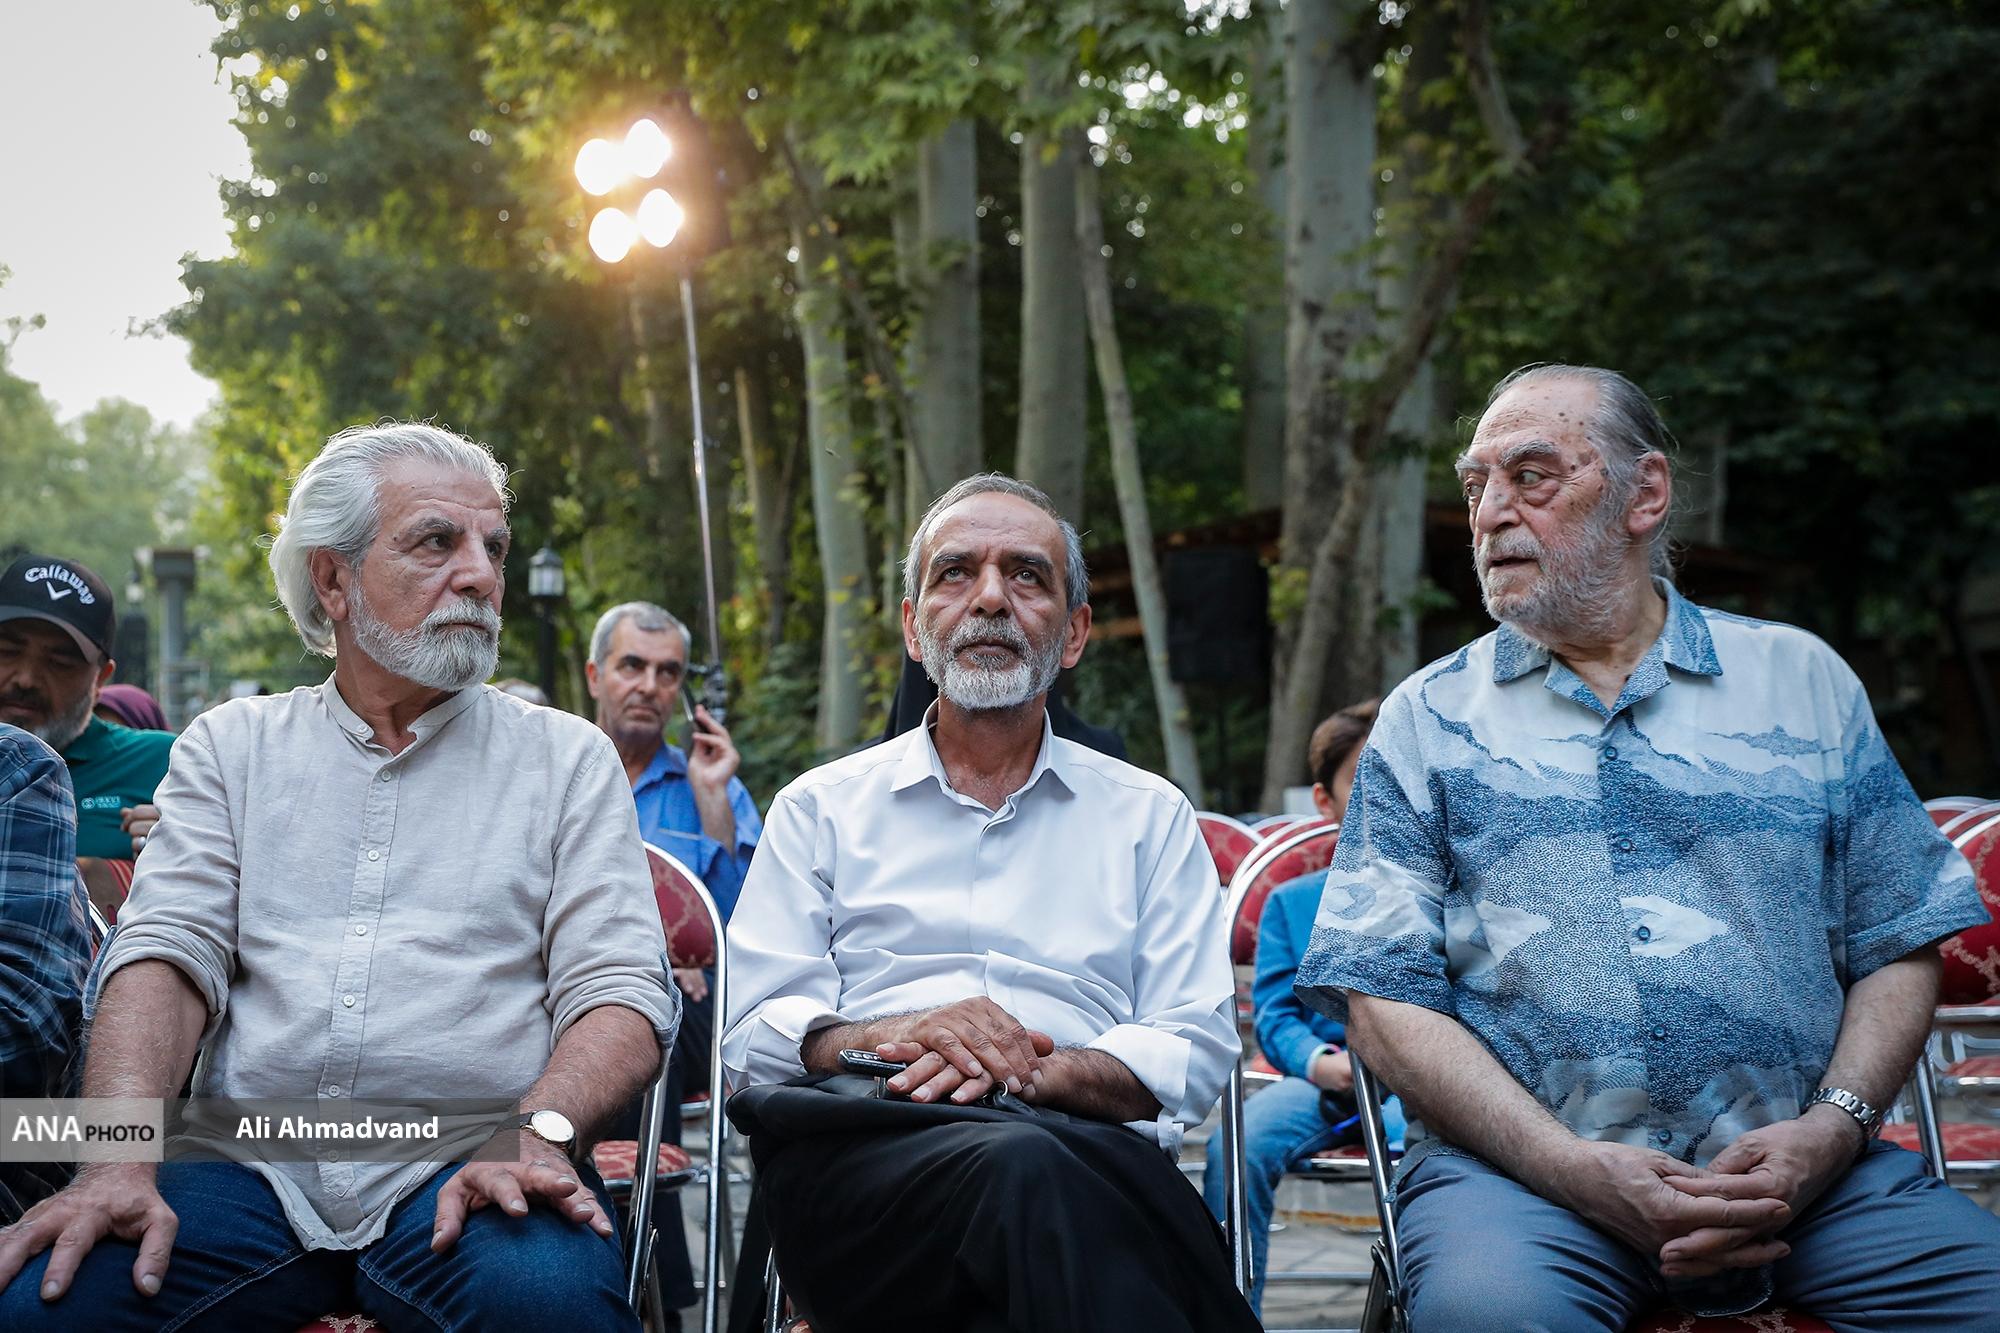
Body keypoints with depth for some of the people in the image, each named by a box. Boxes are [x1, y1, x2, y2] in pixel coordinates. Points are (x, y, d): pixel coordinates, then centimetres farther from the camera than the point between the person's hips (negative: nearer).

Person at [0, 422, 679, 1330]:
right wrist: (121, 1160, -15)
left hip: (466, 1167, -2)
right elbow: (168, 953, 4)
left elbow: (620, 990, 2)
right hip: (251, 1163, 2)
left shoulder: (567, 760, 12)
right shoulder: (232, 746, 17)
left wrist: (538, 1137, -20)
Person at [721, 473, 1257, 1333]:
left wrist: (1035, 1069, -11)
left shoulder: (1149, 817, 22)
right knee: (1023, 1169, -38)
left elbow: (1194, 1052, 9)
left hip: (1086, 1145, 1)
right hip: (860, 1150, -1)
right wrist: (899, 1036, -12)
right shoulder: (822, 809, 22)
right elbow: (752, 1036, 9)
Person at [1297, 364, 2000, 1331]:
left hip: (1797, 1166, 2)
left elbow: (1898, 946, 12)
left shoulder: (1803, 679, 15)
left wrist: (1829, 1132, -7)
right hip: (1520, 1162, -1)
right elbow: (1386, 999, 1)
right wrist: (1575, 1170, -13)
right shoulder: (1429, 719, 10)